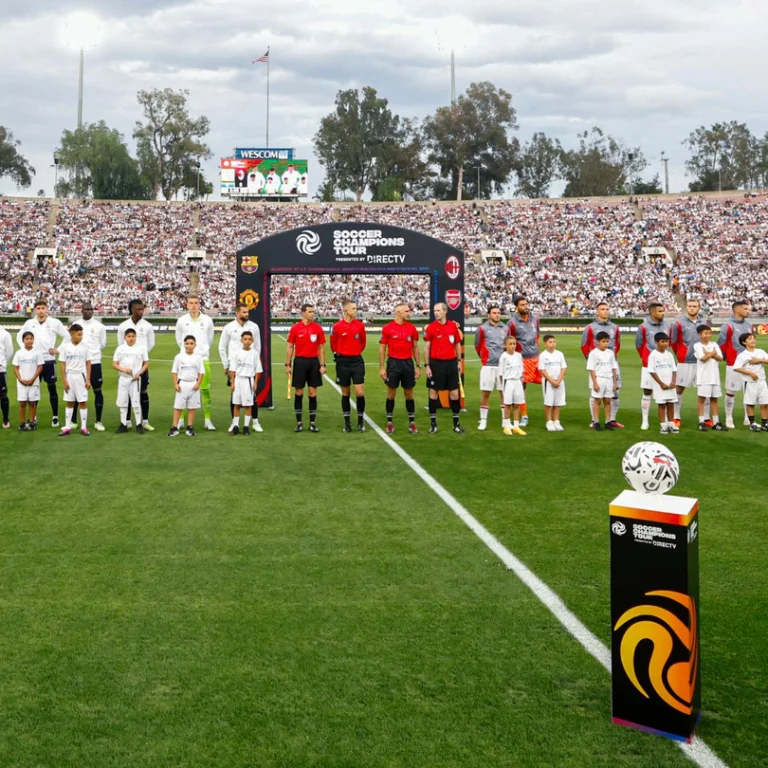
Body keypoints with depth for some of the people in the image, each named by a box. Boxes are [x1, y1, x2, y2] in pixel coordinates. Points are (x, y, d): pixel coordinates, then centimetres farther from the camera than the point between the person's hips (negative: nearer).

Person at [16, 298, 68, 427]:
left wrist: (59, 350, -2)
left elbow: (66, 336, 5)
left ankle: (55, 416, 8)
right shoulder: (29, 323, 3)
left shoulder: (55, 322, -2)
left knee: (52, 387, 1)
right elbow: (19, 336, 16)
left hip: (49, 360, -2)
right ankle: (33, 416, 17)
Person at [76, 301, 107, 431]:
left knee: (97, 390, 1)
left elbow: (103, 344, 8)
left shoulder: (99, 326, 2)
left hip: (94, 362, -1)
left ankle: (99, 421, 9)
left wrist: (92, 352, 6)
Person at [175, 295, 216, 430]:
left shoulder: (207, 320, 2)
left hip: (203, 359, 0)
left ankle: (208, 420, 4)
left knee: (205, 390, 0)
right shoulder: (181, 321, 1)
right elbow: (179, 339, 15)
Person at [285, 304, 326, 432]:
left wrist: (322, 365, -1)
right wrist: (287, 364, -1)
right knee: (299, 392, 3)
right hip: (300, 361, -1)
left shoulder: (318, 328, 2)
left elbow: (321, 348, 5)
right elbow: (290, 347, 4)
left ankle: (313, 422, 10)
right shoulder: (295, 328, 0)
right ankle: (299, 422, 12)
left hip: (314, 361, 1)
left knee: (313, 393, 3)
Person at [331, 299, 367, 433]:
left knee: (360, 393, -6)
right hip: (343, 362, -1)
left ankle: (361, 422, 9)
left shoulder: (360, 325, 1)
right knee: (345, 393, 8)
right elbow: (333, 344, 7)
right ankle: (347, 423, 17)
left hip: (357, 361, 1)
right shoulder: (337, 327, -6)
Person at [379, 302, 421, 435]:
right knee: (391, 394, 5)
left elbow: (415, 347, 10)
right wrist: (381, 367, -4)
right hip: (393, 363, -2)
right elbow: (382, 348, 0)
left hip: (408, 363, 2)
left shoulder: (412, 328, 3)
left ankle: (412, 422, 15)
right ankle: (390, 422, 15)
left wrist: (418, 366, 6)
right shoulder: (387, 328, -4)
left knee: (409, 394, 7)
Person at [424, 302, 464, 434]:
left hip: (451, 363, 2)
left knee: (454, 393, 4)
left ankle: (456, 423, 14)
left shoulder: (453, 326, 4)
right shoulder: (431, 327, -4)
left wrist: (459, 361, 8)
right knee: (433, 392, 4)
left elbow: (457, 344, 13)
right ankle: (433, 423, 13)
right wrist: (427, 366, -6)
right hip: (436, 363, -2)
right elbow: (426, 347, -2)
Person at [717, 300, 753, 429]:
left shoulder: (748, 325, 9)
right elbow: (721, 345, -9)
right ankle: (729, 419, 10)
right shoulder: (728, 326, -12)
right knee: (731, 391, 0)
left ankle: (748, 418, 18)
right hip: (733, 365, -6)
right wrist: (728, 358, 2)